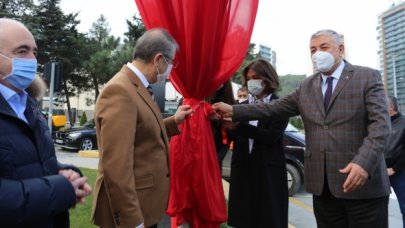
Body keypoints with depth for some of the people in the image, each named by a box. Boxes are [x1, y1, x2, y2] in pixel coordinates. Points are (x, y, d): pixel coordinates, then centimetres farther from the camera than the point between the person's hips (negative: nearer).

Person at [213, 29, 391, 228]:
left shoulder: (368, 77, 0)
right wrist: (233, 111, -3)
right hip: (322, 184, 4)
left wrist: (363, 162, -26)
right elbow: (274, 108, 7)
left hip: (364, 184, -4)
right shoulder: (306, 86, 14)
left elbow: (380, 123, -11)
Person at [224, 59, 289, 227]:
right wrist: (225, 124, -15)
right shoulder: (243, 106, 12)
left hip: (268, 169, -4)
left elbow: (272, 136, -16)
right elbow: (233, 136, 6)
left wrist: (238, 127, -22)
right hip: (243, 168, 4)